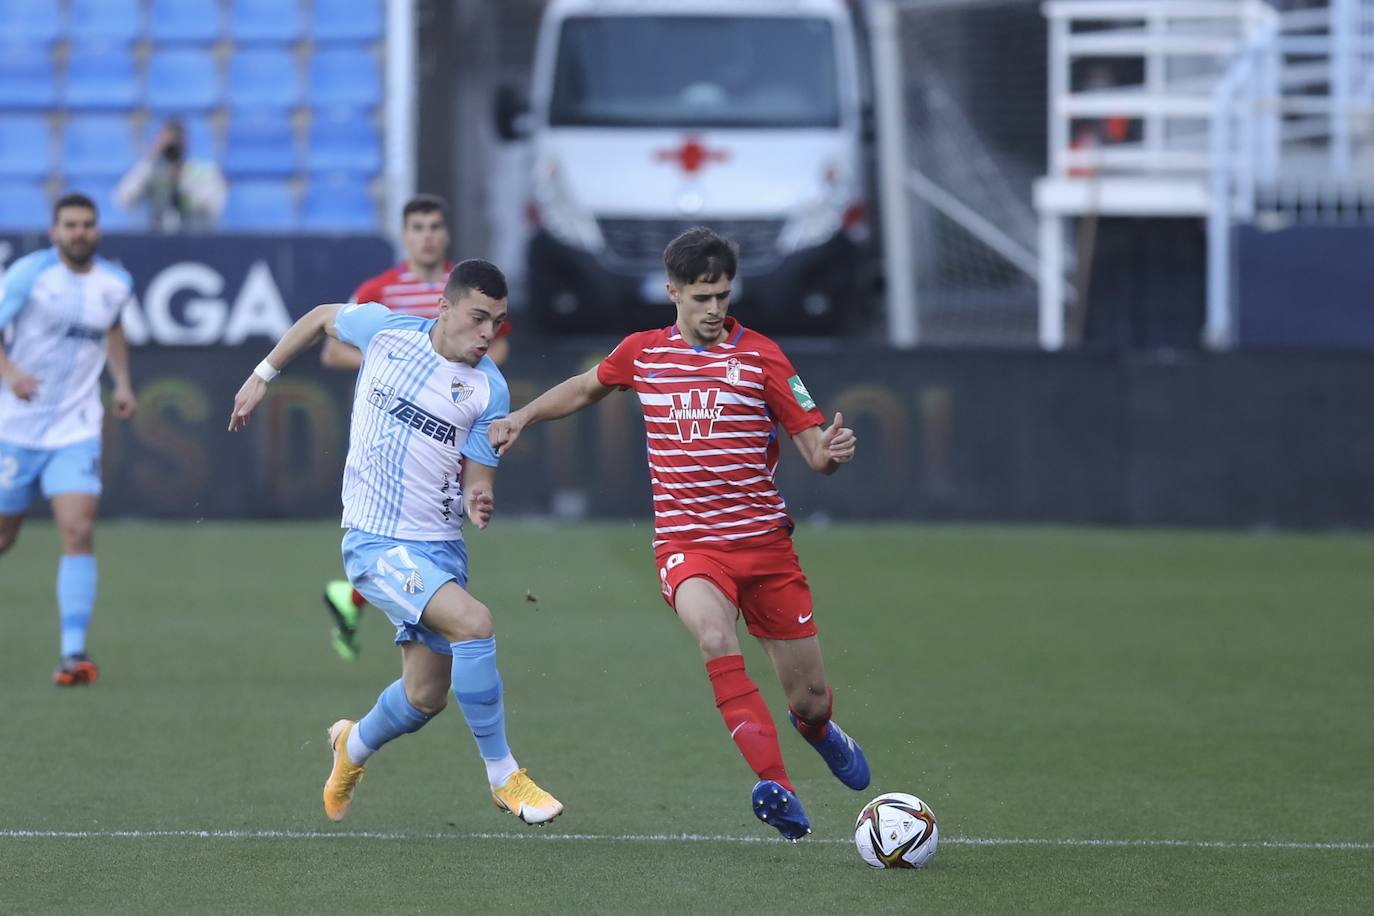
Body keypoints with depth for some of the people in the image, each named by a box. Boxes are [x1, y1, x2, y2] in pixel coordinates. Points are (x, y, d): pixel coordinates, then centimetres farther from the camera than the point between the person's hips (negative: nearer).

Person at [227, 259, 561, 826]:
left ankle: (354, 746, 43)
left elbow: (476, 477, -1)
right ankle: (503, 776, -15)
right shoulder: (386, 330, -5)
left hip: (441, 545, 4)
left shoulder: (489, 389, -3)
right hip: (377, 540, -4)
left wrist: (480, 502, -24)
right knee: (473, 621, -26)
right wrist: (263, 375, 19)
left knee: (425, 697, 8)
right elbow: (322, 318, 16)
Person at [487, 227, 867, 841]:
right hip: (687, 542, 0)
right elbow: (588, 388, 27)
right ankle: (777, 790, -39)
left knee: (811, 697, 6)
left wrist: (832, 451, -26)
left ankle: (816, 729, 47)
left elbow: (815, 449, -4)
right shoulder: (642, 352, 4)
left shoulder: (760, 356, -3)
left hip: (764, 541, 0)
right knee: (714, 636, -35)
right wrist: (522, 417, 17)